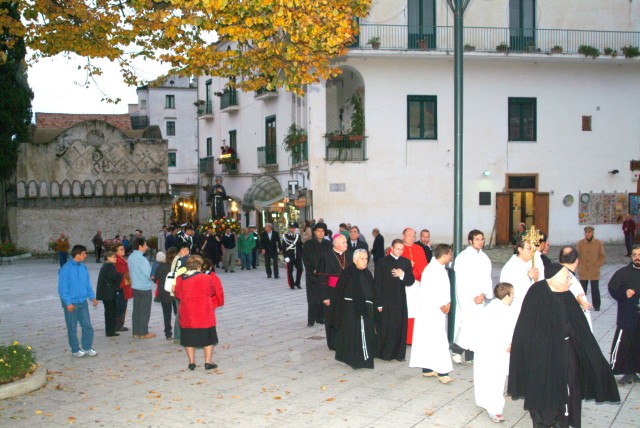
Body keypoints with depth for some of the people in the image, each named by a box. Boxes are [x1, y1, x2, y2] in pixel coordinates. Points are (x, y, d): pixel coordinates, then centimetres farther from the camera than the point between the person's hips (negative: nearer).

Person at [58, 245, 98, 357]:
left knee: (87, 325, 4)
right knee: (72, 328, 7)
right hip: (71, 304, -5)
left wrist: (92, 297, 5)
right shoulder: (66, 269, -14)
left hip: (83, 302, 5)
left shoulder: (83, 267, 5)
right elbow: (62, 288, -14)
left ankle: (87, 348, 18)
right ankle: (75, 350, 19)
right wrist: (68, 303, -17)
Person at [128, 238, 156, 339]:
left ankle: (136, 332, 18)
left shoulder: (131, 257, 6)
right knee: (144, 311, 2)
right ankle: (144, 333, 9)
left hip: (135, 287, 8)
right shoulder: (141, 258, -21)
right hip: (145, 288, -8)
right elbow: (149, 274, -19)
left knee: (136, 310, 13)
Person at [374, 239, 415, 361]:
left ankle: (399, 353, 13)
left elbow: (411, 281, 10)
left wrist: (403, 275, -11)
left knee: (401, 327, 4)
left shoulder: (406, 262, 10)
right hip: (386, 300, -3)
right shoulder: (382, 262, -2)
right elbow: (378, 283, -4)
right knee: (386, 327, -1)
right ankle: (385, 353, 10)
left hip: (400, 300, 4)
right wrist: (379, 303, -8)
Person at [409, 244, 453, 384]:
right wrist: (441, 306, -15)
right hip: (430, 310, -10)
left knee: (428, 340, 14)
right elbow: (431, 291, -23)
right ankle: (442, 372, -8)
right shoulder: (432, 269, -19)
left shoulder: (440, 269, 12)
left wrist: (447, 303, 2)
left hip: (437, 310, 10)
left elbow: (444, 288, 16)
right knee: (437, 340, -9)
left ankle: (427, 369, 20)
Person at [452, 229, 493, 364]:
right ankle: (457, 349, 0)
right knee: (469, 321, -15)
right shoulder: (463, 257, -6)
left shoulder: (484, 258, 10)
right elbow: (461, 280, -9)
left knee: (478, 324, 3)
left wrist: (483, 294, -7)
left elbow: (486, 279, 9)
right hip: (466, 296, -5)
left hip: (480, 297, 5)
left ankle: (470, 355, 10)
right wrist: (473, 296, -11)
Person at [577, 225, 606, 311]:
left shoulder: (598, 243, -1)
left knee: (595, 289, 4)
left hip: (595, 272, -1)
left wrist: (597, 265, -6)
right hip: (583, 272, 1)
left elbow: (602, 256, 4)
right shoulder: (580, 243, 1)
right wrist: (579, 265, -2)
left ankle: (596, 306, 17)